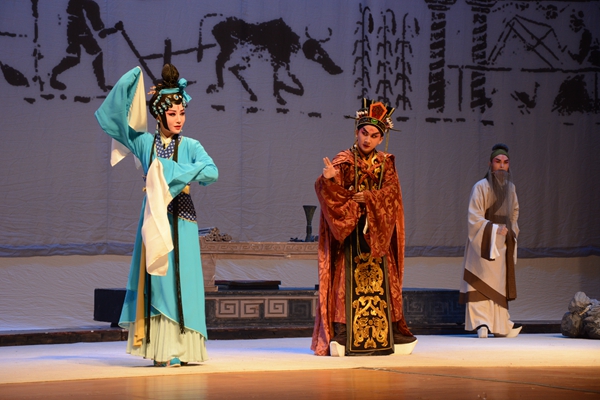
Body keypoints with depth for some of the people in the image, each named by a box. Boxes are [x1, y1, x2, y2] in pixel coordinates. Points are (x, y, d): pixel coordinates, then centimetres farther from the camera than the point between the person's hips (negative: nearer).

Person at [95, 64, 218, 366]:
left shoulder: (190, 146, 3)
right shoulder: (144, 142, 7)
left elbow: (212, 172, -11)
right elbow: (112, 117, 6)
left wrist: (174, 172, -16)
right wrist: (130, 80, 0)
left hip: (180, 218, -2)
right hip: (153, 216, 2)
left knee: (177, 279, -5)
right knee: (154, 278, 0)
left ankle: (176, 347, -6)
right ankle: (156, 345, 2)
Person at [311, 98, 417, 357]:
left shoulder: (385, 163, 10)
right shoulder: (344, 161, -1)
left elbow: (391, 192, -3)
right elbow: (324, 190, -14)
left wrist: (367, 197, -18)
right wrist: (328, 179, -36)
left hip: (377, 232, 4)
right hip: (348, 229, -4)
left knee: (378, 281, 4)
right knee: (349, 281, -9)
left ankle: (382, 337, 8)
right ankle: (344, 338, -10)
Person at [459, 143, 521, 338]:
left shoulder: (510, 187, 10)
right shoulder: (481, 187, -9)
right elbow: (474, 218, -14)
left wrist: (512, 231, 11)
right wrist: (495, 229, -20)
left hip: (503, 242, 6)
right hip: (484, 242, -6)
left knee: (500, 283, 7)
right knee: (482, 283, -11)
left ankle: (501, 325, 10)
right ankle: (481, 323, -13)